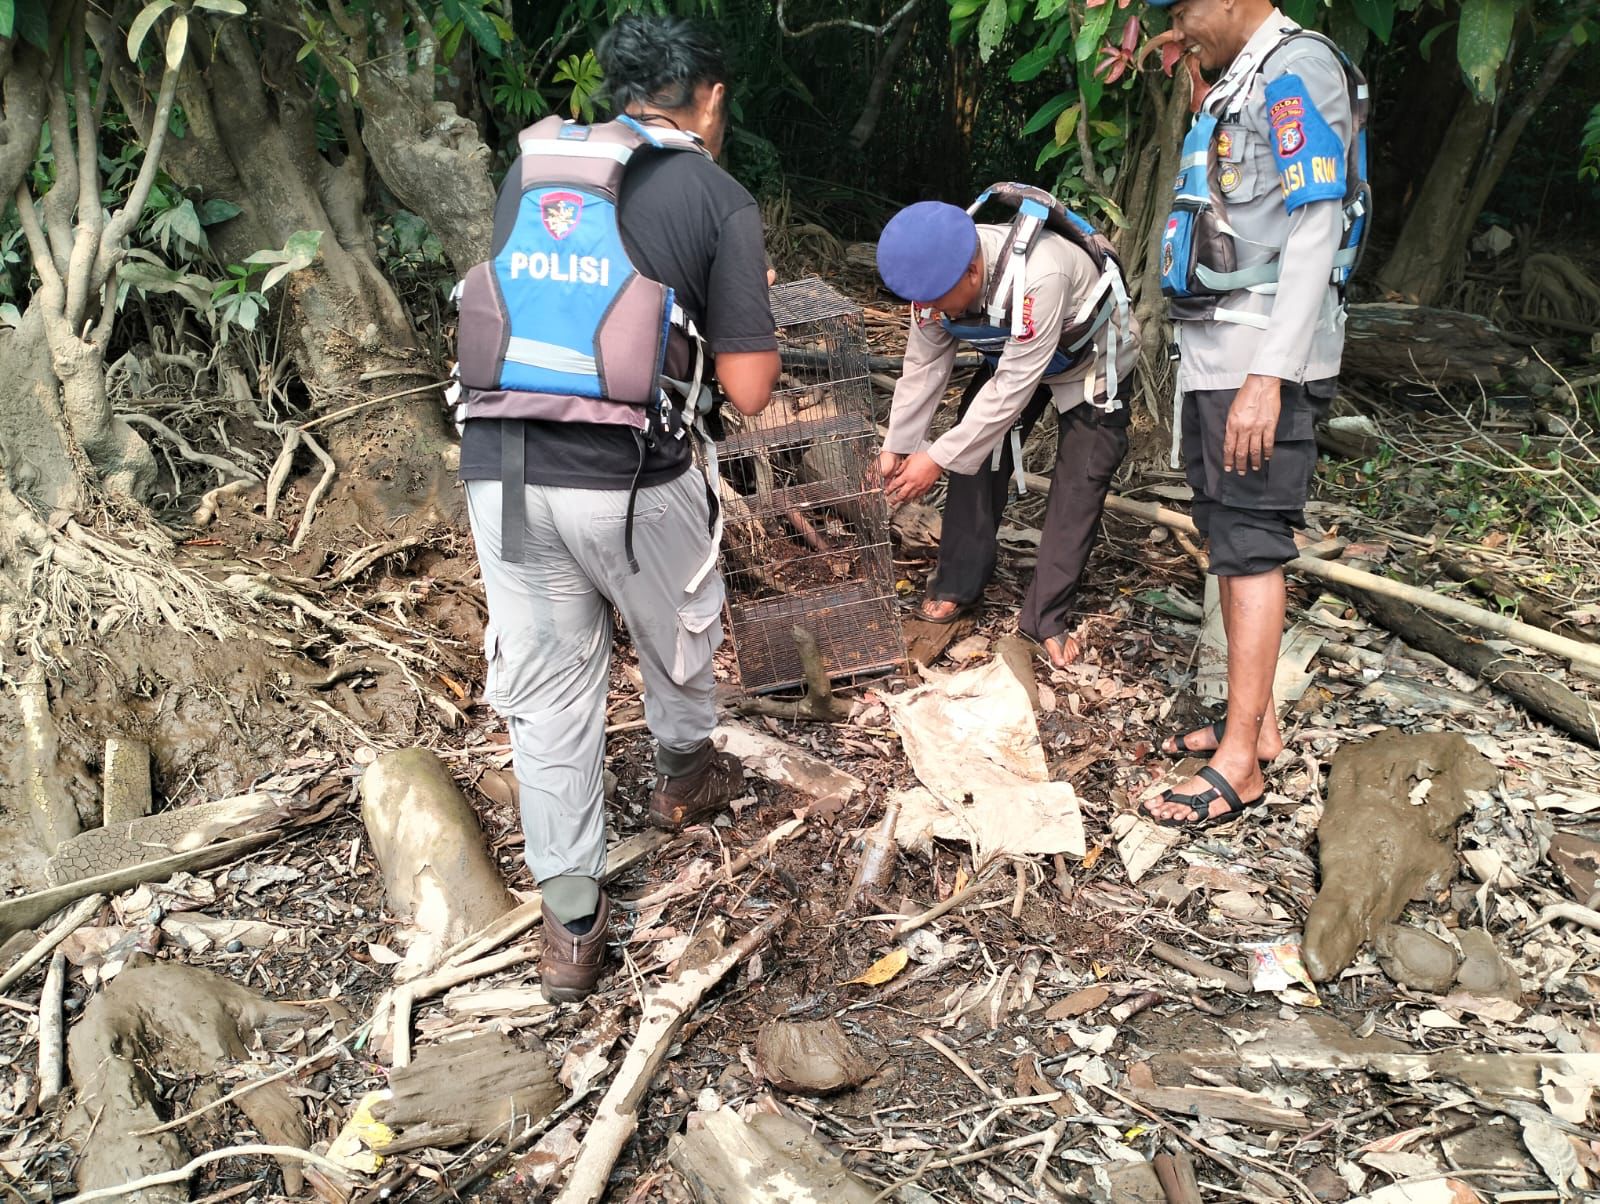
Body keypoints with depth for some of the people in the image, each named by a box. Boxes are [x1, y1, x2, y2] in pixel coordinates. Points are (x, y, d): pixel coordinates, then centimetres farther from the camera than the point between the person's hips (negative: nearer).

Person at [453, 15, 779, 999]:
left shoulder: (531, 167, 14)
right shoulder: (720, 198, 0)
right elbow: (749, 390, -1)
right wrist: (753, 302, 19)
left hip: (500, 467, 4)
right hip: (628, 478, -3)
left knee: (548, 694, 13)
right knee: (681, 637, 26)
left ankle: (572, 926, 22)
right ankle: (686, 776, 53)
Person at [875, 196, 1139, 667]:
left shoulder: (1038, 277, -45)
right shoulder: (938, 274, -25)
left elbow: (1013, 390, -39)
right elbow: (924, 366, -13)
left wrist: (938, 458, -35)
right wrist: (896, 446, -16)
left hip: (1092, 362, -5)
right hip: (1010, 356, 6)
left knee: (1079, 483, -9)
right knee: (976, 453, -3)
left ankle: (1046, 618, 0)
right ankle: (957, 587, 10)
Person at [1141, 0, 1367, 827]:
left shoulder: (1297, 68, -9)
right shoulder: (1236, 86, 19)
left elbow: (1313, 237, -18)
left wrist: (1268, 377, -24)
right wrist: (1212, 369, 17)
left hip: (1263, 362, -10)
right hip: (1212, 356, 10)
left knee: (1250, 546, -8)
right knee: (1228, 542, 11)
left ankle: (1241, 762, -3)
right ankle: (1257, 722, 21)